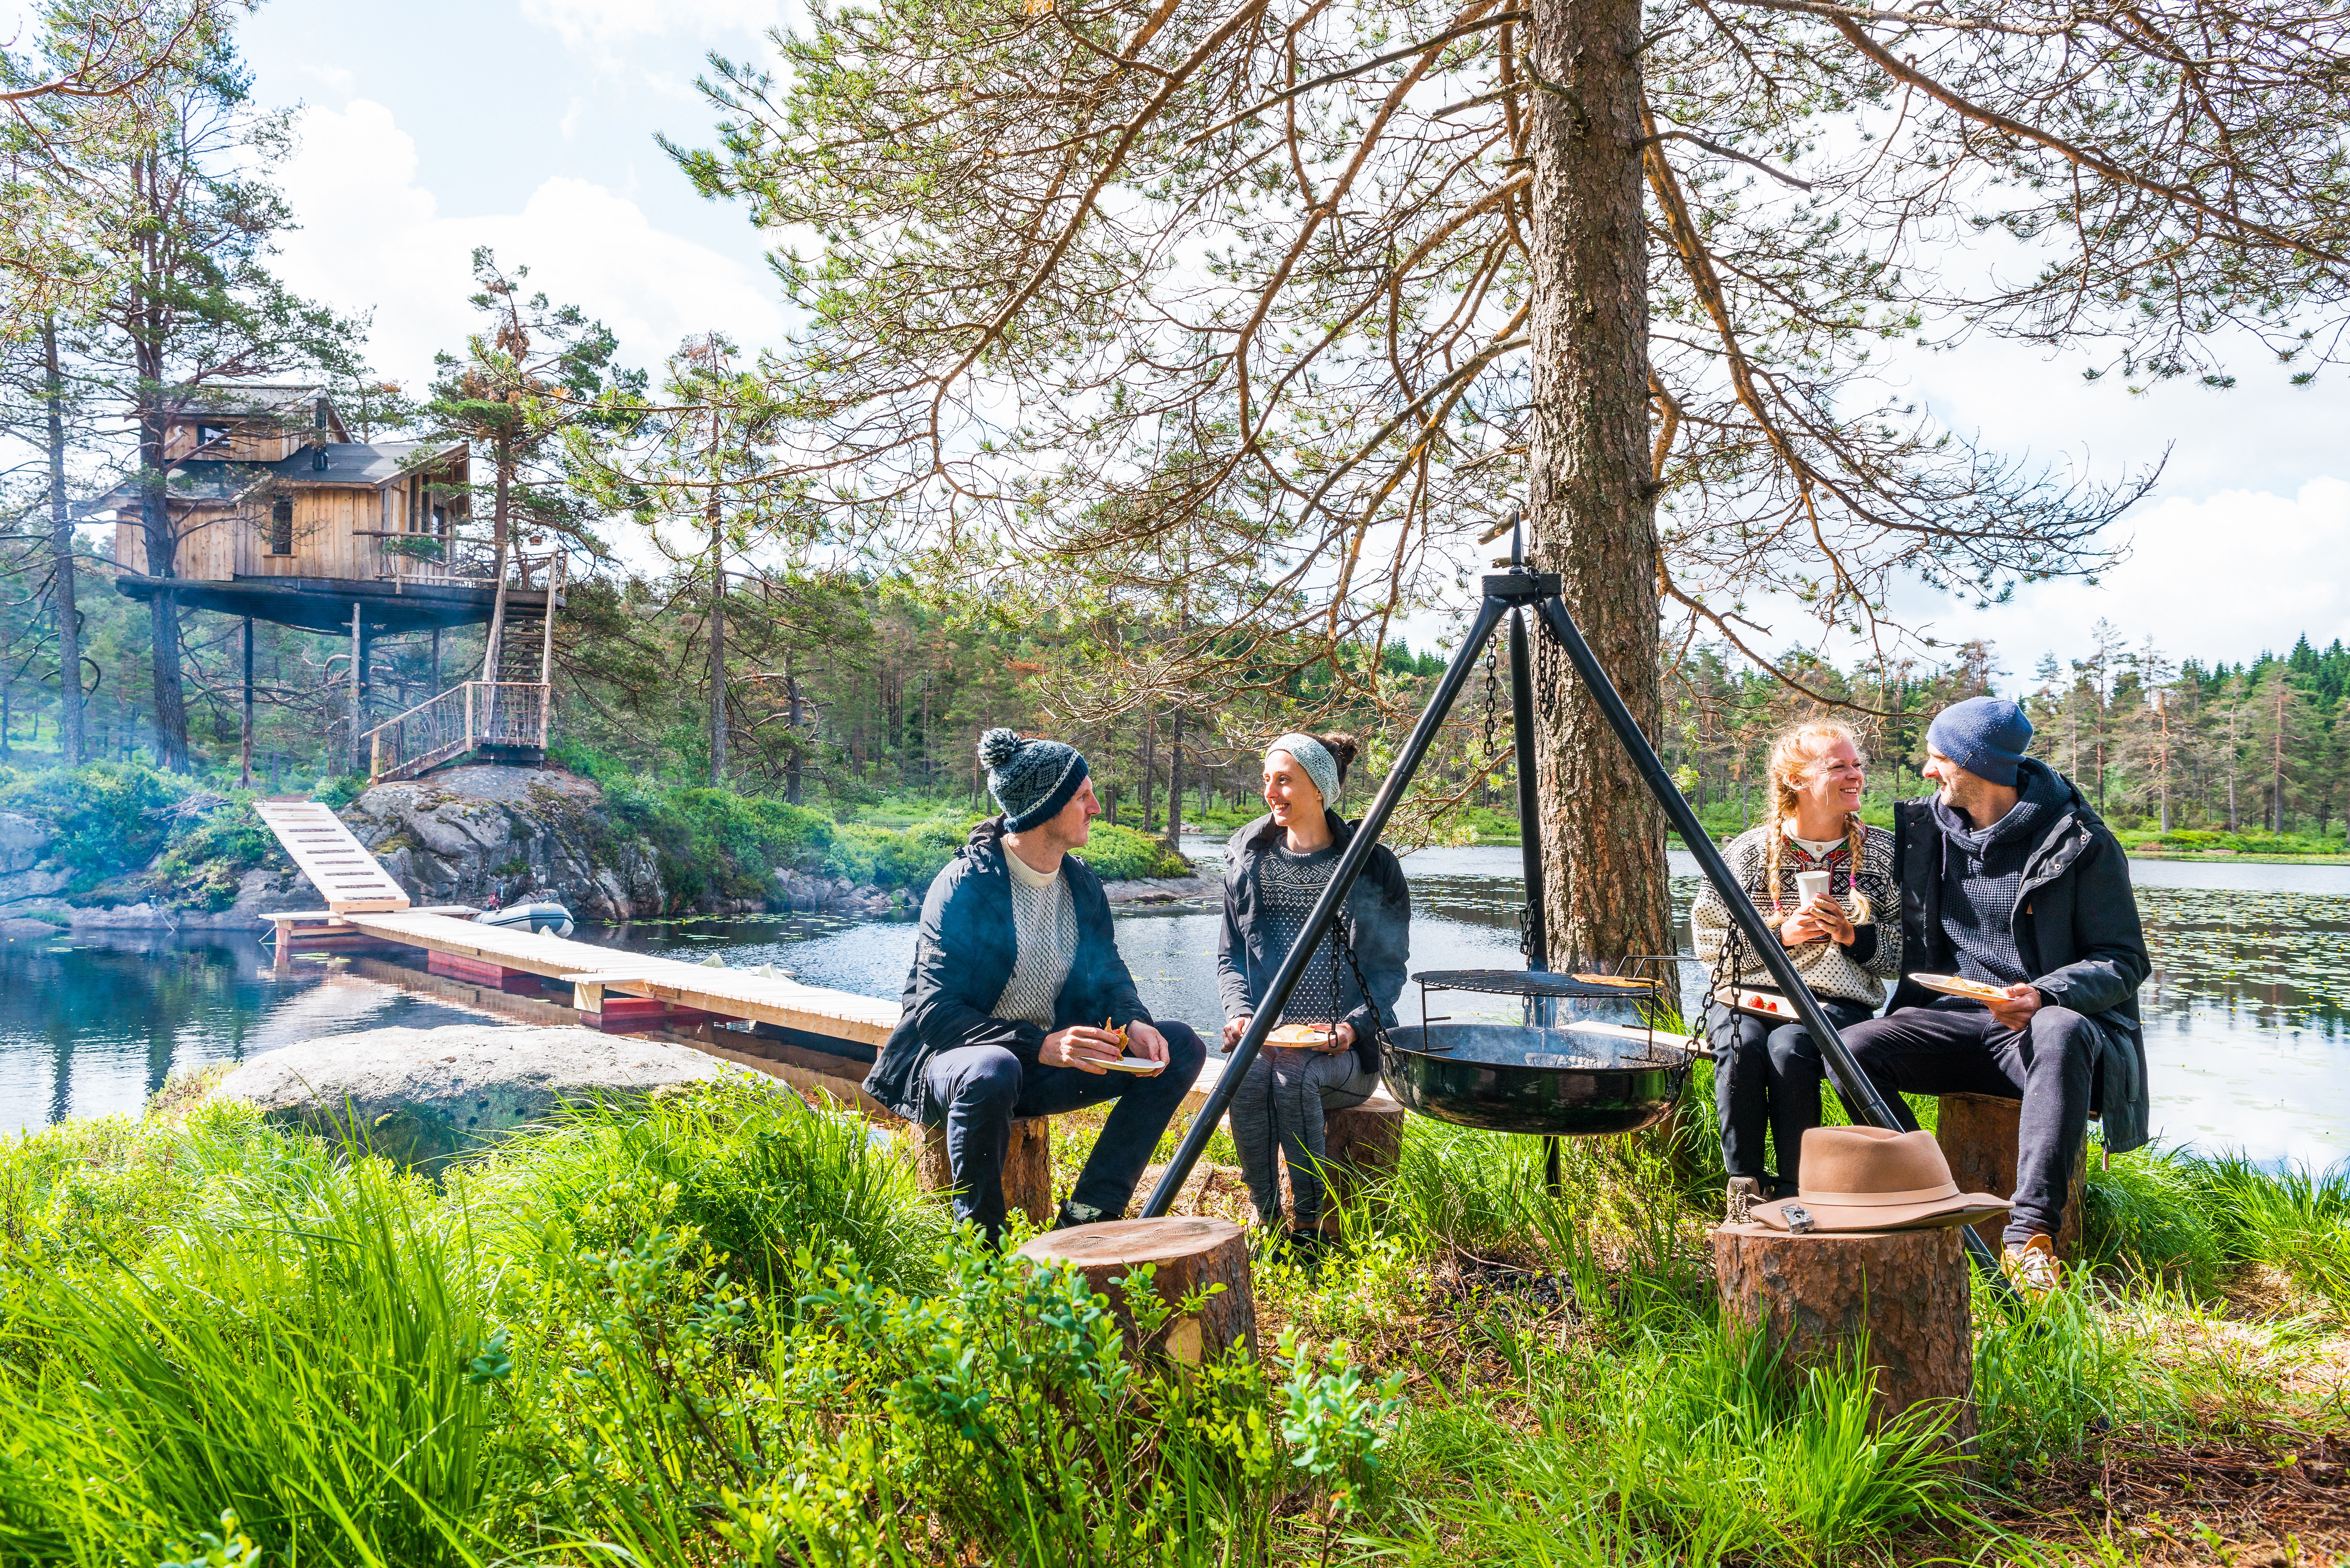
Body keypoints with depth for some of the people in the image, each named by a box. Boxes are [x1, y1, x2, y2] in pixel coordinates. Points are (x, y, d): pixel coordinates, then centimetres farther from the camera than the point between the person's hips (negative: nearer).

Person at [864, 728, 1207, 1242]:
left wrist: (1133, 1024, -12)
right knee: (991, 1073, -42)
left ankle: (1086, 1218, -11)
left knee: (1181, 1047, -7)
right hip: (952, 1058, -7)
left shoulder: (1080, 884, 4)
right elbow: (935, 1012, -23)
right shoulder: (965, 886, -18)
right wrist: (1039, 1046, -34)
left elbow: (1109, 973, 12)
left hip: (1045, 1063, 7)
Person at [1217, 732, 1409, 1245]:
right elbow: (1230, 954, 14)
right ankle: (1266, 1218, -15)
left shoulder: (1373, 865, 1)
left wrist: (1354, 1026, -14)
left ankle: (1311, 1224, -16)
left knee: (1295, 1079, -33)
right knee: (1247, 1078, -31)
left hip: (1345, 1046, -2)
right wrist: (1239, 1011, -6)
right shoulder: (1248, 858, 11)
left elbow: (1390, 966, 2)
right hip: (1265, 1034, 3)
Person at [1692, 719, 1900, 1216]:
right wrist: (1780, 932, -10)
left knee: (1789, 1048, -33)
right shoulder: (1750, 850, 5)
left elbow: (1906, 952, 9)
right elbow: (1707, 938, 3)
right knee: (1742, 1046, -33)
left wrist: (1853, 935, -10)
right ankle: (1744, 1185, -19)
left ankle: (1794, 1191, -20)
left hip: (1835, 999, 0)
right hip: (1746, 992, 1)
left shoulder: (1882, 852, 9)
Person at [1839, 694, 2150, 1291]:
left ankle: (2031, 1231, -39)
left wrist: (2043, 996, -25)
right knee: (1854, 1049, -24)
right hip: (1954, 1017, 4)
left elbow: (2125, 962, -7)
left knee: (2063, 1033, -40)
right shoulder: (1924, 827, 10)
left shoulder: (2081, 842, -5)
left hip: (2044, 1022, -4)